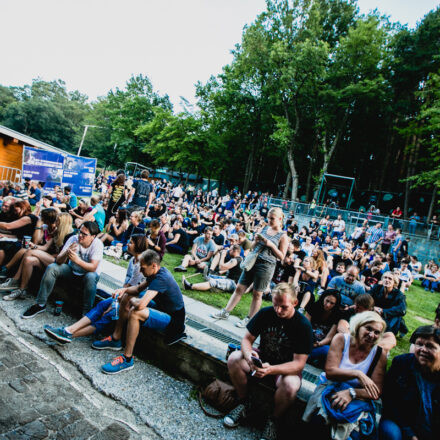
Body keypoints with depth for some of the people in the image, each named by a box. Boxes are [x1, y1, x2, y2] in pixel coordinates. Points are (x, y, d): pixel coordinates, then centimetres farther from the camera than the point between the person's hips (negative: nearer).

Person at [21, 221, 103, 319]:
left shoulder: (97, 244, -23)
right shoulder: (73, 239, -15)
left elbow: (93, 268, -31)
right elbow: (58, 260, -17)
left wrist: (77, 260, -46)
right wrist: (66, 254, -40)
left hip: (89, 272, -4)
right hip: (72, 270, 4)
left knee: (91, 277, -37)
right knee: (52, 267, -17)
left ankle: (86, 313, -24)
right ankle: (40, 304, -5)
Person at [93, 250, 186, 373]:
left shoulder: (161, 279, -29)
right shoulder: (159, 272, 0)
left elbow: (140, 305, -38)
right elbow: (139, 288, 14)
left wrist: (133, 301, -14)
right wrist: (124, 289, -6)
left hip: (173, 320, -10)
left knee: (135, 312, -32)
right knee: (126, 297, 11)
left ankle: (127, 359, -17)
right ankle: (116, 339, 19)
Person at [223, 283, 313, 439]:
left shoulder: (303, 325, -19)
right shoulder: (265, 313, -10)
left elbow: (299, 363, -20)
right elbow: (247, 339, -4)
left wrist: (271, 369, -36)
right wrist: (248, 354, -29)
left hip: (287, 368, -3)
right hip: (262, 358, 3)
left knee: (291, 385, -36)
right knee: (234, 359, -21)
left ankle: (273, 421, -4)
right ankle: (243, 404, 1)